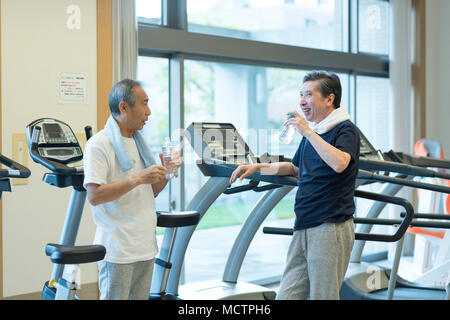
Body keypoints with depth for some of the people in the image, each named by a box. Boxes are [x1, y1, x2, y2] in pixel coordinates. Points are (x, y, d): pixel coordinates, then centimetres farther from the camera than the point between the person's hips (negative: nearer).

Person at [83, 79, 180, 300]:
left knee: (141, 297, 12)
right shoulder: (99, 144, -10)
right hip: (117, 251, -7)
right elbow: (95, 196, -19)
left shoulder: (138, 142, 15)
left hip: (146, 247, 7)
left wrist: (165, 173, -1)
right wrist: (138, 178, -22)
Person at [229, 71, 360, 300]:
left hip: (331, 229, -8)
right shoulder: (312, 132, 17)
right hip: (303, 229, 8)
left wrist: (307, 132, -20)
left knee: (323, 296, 1)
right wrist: (257, 167, 20)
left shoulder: (345, 130, -7)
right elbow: (294, 168, 32)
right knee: (287, 295, 6)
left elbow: (339, 163, -28)